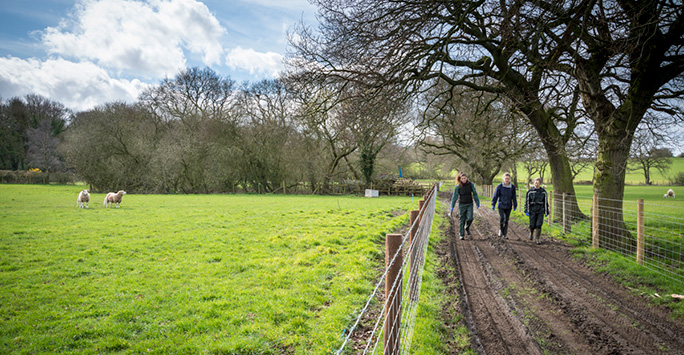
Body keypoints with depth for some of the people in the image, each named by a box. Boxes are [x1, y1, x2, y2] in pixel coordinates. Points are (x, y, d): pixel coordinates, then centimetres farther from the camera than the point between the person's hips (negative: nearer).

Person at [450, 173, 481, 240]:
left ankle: (467, 228, 19)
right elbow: (454, 197, -6)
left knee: (469, 218, -13)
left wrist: (478, 203, 1)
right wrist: (452, 207, -8)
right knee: (462, 220, 1)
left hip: (470, 204, 1)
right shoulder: (458, 186, -9)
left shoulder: (471, 184, -5)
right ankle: (461, 235, 11)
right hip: (462, 205, -1)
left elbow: (475, 194, 2)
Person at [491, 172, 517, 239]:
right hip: (501, 206, -2)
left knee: (506, 221, 7)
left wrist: (515, 206, 9)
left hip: (508, 206, 2)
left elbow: (514, 197, 8)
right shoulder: (499, 186, -6)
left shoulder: (512, 187, 0)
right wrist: (493, 204, -1)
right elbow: (495, 196, -1)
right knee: (502, 218, -16)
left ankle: (505, 234, 17)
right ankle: (500, 229, 12)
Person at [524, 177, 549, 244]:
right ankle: (531, 233, 34)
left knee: (539, 225, -8)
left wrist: (546, 212, 7)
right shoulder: (530, 191, -1)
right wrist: (526, 211, -5)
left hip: (540, 211, 0)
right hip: (532, 211, 0)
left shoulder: (543, 191, 3)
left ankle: (537, 239, 1)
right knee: (532, 225, 3)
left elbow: (545, 202, 8)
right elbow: (527, 201, 1)